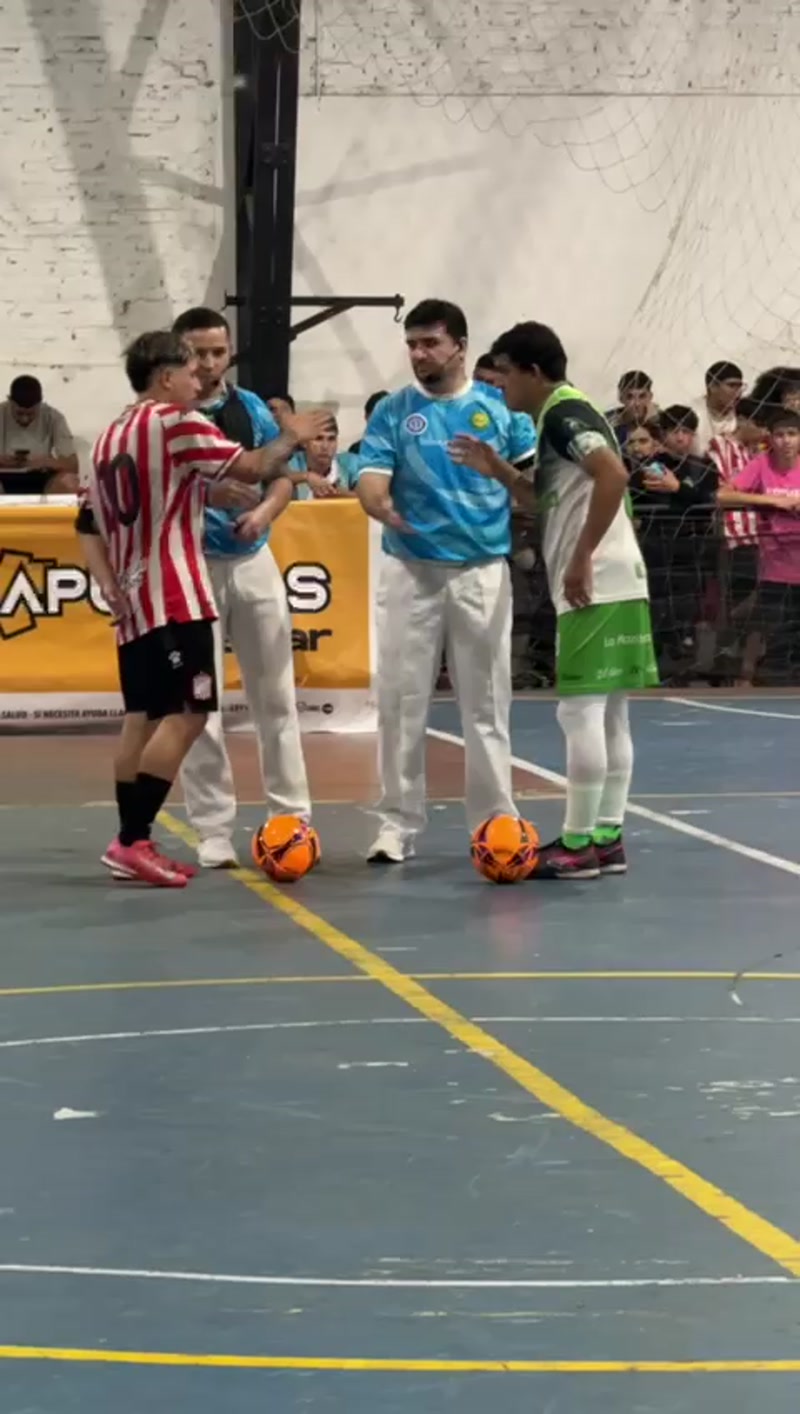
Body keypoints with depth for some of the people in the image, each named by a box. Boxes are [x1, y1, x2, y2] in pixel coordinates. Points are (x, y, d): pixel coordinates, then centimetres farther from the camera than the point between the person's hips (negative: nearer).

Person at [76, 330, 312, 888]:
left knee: (143, 718, 11)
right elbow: (256, 468, -9)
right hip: (176, 597, -9)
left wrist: (111, 589, 5)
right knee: (185, 716, -9)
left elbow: (90, 528, 14)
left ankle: (132, 844, 10)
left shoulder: (108, 439, 16)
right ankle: (133, 841, -15)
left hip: (133, 603, 9)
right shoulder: (177, 423, -8)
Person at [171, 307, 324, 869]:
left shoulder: (251, 408, 4)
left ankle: (292, 817, 18)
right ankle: (214, 831, 6)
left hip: (253, 562, 4)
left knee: (275, 695, 9)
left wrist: (265, 511, -11)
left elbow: (283, 476, 8)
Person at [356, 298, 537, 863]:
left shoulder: (498, 406, 4)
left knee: (487, 701, 5)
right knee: (402, 700, 1)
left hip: (483, 569, 0)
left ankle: (495, 820, 11)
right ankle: (400, 822, 8)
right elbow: (370, 483, -6)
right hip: (411, 571, 0)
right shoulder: (393, 411, 2)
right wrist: (383, 507, -28)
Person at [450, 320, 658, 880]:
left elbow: (614, 475, -26)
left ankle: (579, 845, -4)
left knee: (581, 710, -7)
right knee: (609, 713, 10)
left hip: (595, 586, -10)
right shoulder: (561, 417, 19)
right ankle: (607, 838, 14)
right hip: (612, 585, 10)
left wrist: (582, 558, -23)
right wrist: (495, 469, 14)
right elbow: (546, 498, 28)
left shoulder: (564, 414, -11)